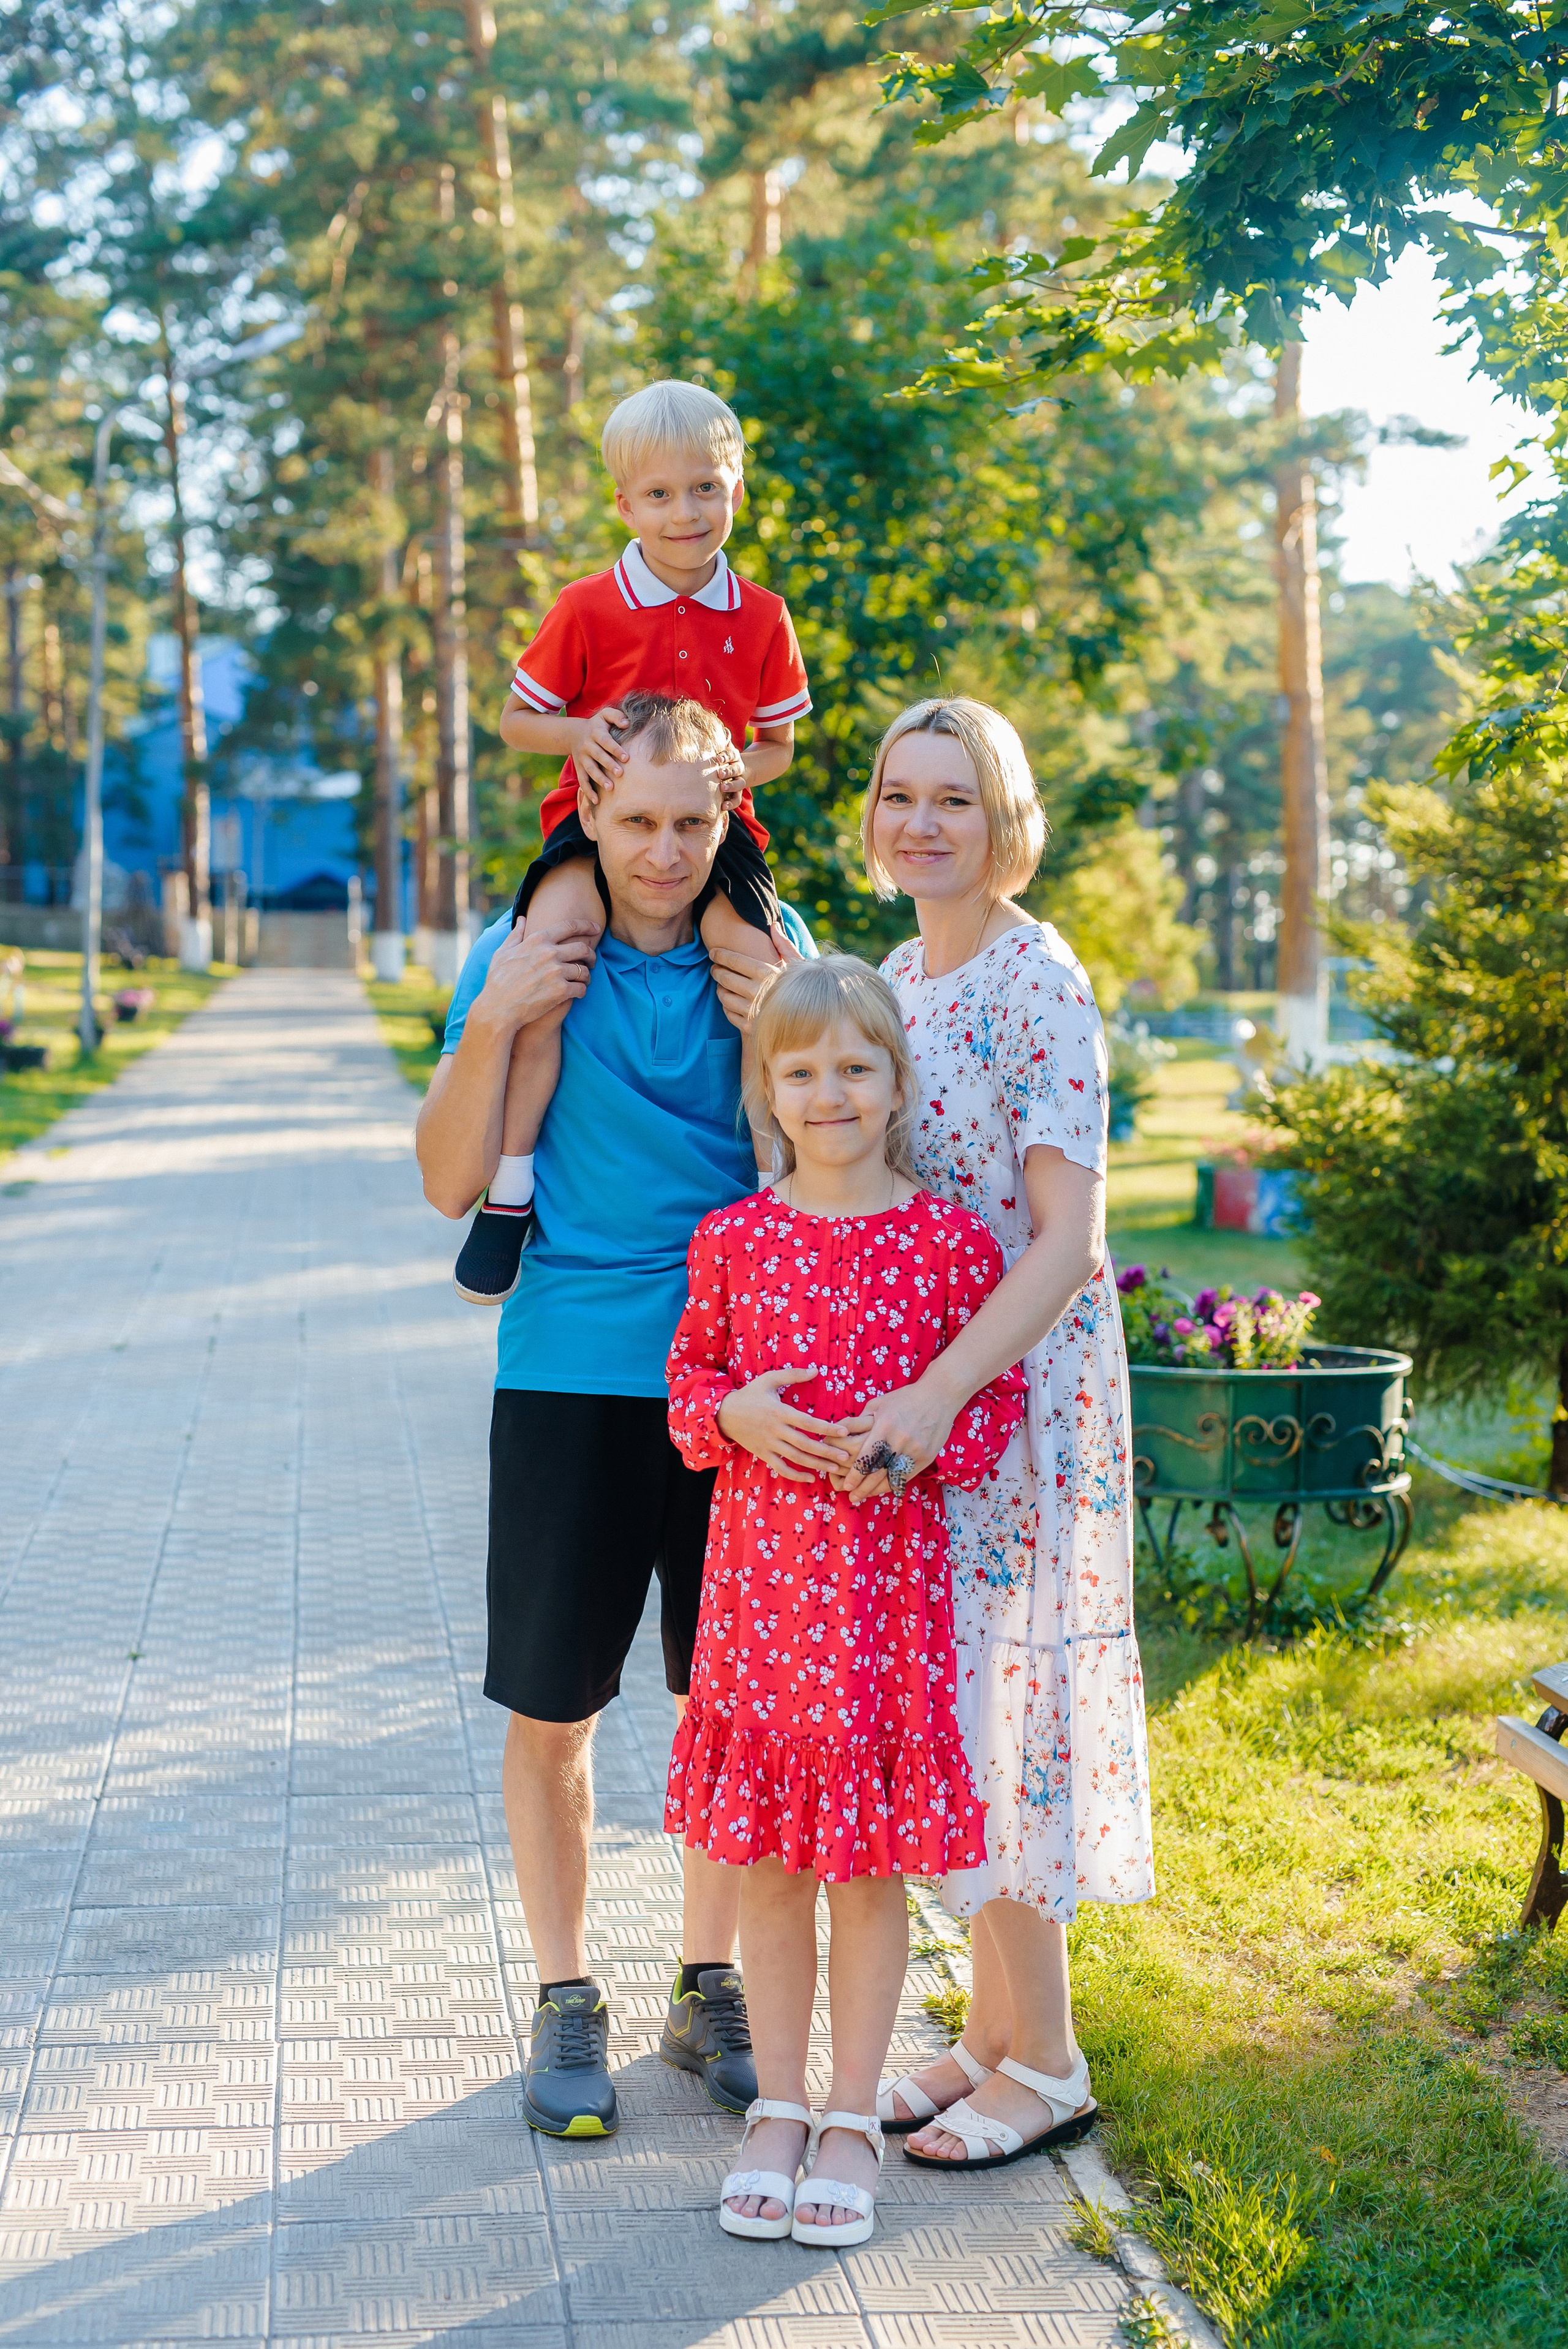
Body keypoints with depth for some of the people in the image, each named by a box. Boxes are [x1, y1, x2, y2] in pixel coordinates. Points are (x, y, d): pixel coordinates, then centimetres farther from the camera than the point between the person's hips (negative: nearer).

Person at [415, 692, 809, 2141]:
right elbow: (453, 1184, -3)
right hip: (571, 1371, -1)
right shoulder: (529, 956, -1)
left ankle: (711, 1987, 26)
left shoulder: (770, 959, 3)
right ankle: (567, 2000, 22)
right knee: (553, 1708, 5)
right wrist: (495, 1026, -16)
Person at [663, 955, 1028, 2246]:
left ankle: (852, 2119, 21)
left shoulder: (949, 1242, -3)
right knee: (768, 1858, 9)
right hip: (760, 1574, 2)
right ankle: (777, 2109, 24)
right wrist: (735, 1414, -10)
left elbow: (998, 1398, 4)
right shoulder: (732, 1240, 2)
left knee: (875, 1860, 6)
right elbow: (690, 1378, 11)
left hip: (888, 1576, -1)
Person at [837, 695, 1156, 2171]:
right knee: (941, 1708, 12)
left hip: (1020, 1388, -8)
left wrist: (937, 1394, -27)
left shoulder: (1040, 983, -15)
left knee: (991, 1707, -2)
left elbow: (1068, 1240, -21)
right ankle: (994, 2034, 25)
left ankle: (1045, 2063, 13)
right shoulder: (896, 978, 10)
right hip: (912, 1397, 8)